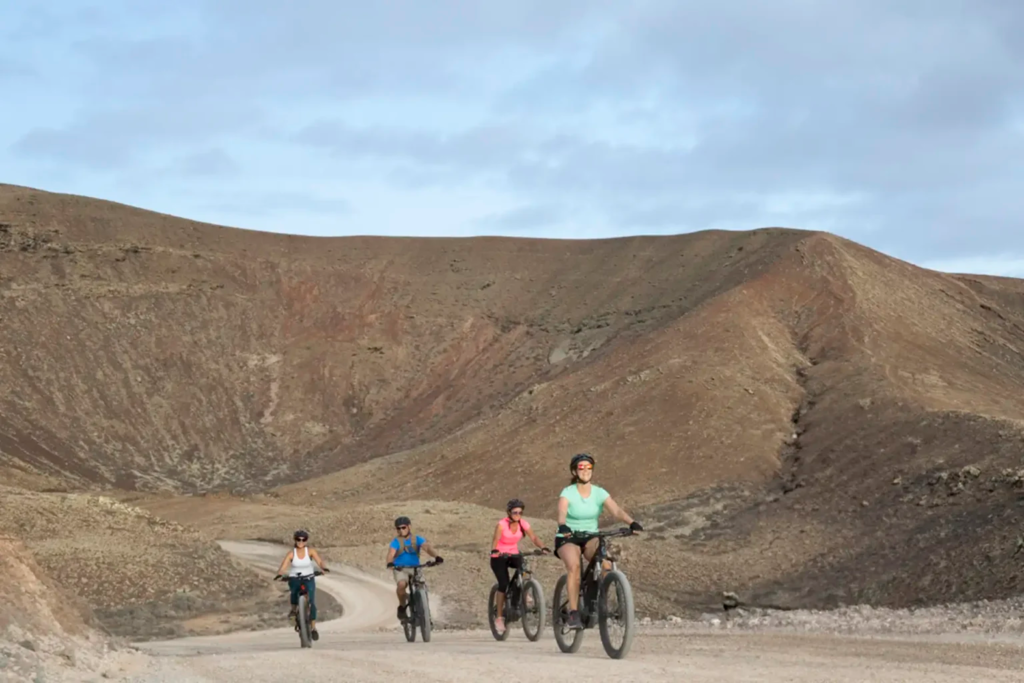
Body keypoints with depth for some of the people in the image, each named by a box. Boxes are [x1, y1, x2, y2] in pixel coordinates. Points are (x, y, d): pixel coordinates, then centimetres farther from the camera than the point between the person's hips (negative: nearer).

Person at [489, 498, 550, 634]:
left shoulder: (523, 524, -5)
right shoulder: (502, 524, -17)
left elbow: (534, 537, -13)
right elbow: (496, 539, -29)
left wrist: (543, 547, -32)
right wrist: (494, 550, -50)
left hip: (513, 555, 3)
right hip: (499, 557, -3)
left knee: (524, 566, -31)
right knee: (503, 584, -19)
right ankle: (499, 618, -10)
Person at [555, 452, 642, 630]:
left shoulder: (599, 493, -3)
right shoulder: (568, 493, -10)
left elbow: (616, 510, -17)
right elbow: (562, 513, -28)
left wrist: (632, 522, -36)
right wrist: (562, 526, -51)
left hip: (590, 537, 3)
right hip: (568, 538, -2)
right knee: (573, 565, -33)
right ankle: (573, 613, -30)